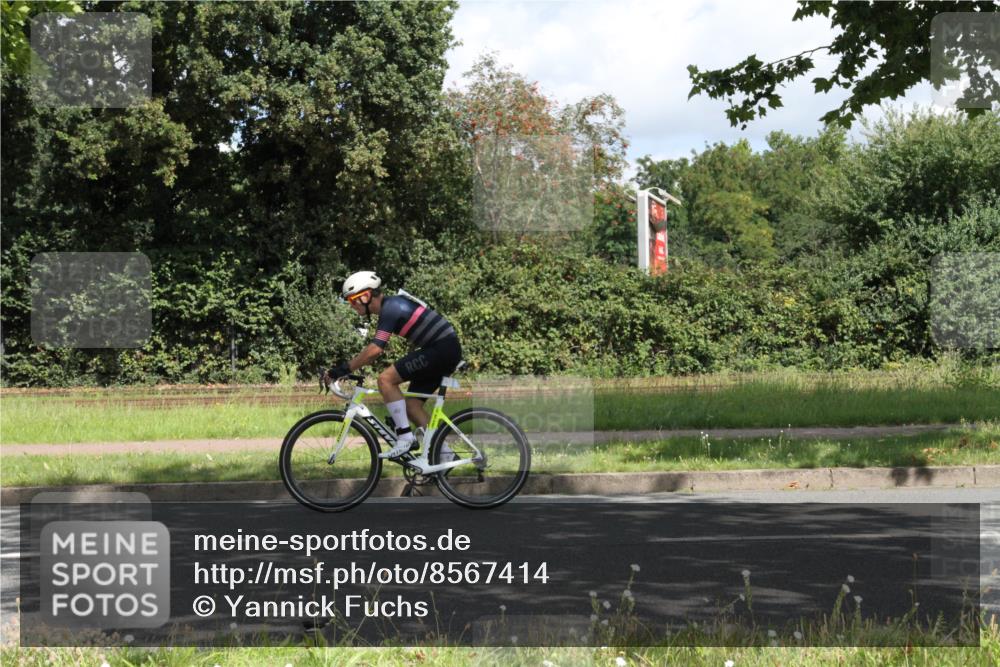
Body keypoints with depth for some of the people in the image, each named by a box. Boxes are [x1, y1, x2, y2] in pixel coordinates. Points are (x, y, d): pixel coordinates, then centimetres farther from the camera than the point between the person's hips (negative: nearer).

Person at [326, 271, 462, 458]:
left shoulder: (391, 308, -15)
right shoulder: (391, 306, 15)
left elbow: (375, 350, -24)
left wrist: (344, 369, -20)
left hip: (442, 348, -10)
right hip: (447, 351, 10)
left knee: (386, 379, -15)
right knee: (412, 404, 10)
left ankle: (405, 437, -14)